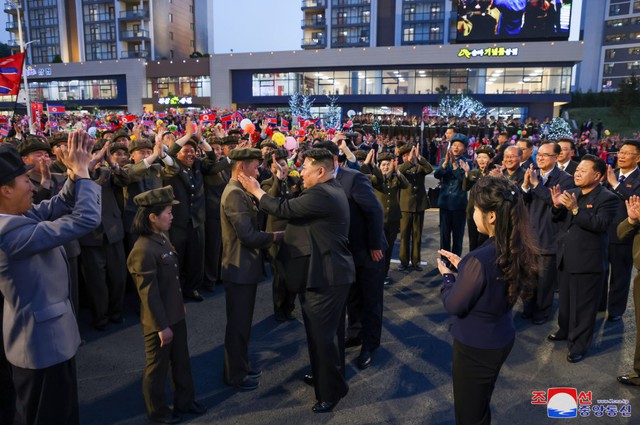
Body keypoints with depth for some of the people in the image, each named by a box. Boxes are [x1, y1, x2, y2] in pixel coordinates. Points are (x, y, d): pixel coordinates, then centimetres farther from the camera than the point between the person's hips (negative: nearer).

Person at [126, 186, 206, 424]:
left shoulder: (163, 238, 2)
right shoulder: (143, 250, -26)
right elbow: (149, 294, -23)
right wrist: (162, 325, -18)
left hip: (176, 314, 9)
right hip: (158, 322, -8)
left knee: (181, 361, 22)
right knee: (157, 367, 13)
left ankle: (185, 401, 41)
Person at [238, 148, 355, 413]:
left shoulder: (322, 194, -22)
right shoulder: (329, 191, 13)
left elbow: (284, 209, -19)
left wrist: (256, 190, -6)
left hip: (325, 276, -11)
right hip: (326, 272, 11)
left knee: (322, 334, 0)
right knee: (322, 331, 23)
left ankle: (331, 392, 16)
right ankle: (323, 376, 41)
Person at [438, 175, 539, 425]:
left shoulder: (481, 259, -33)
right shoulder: (517, 250, -7)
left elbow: (453, 305, -20)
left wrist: (447, 276, -3)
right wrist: (462, 266, 7)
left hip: (475, 347, -8)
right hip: (501, 339, 8)